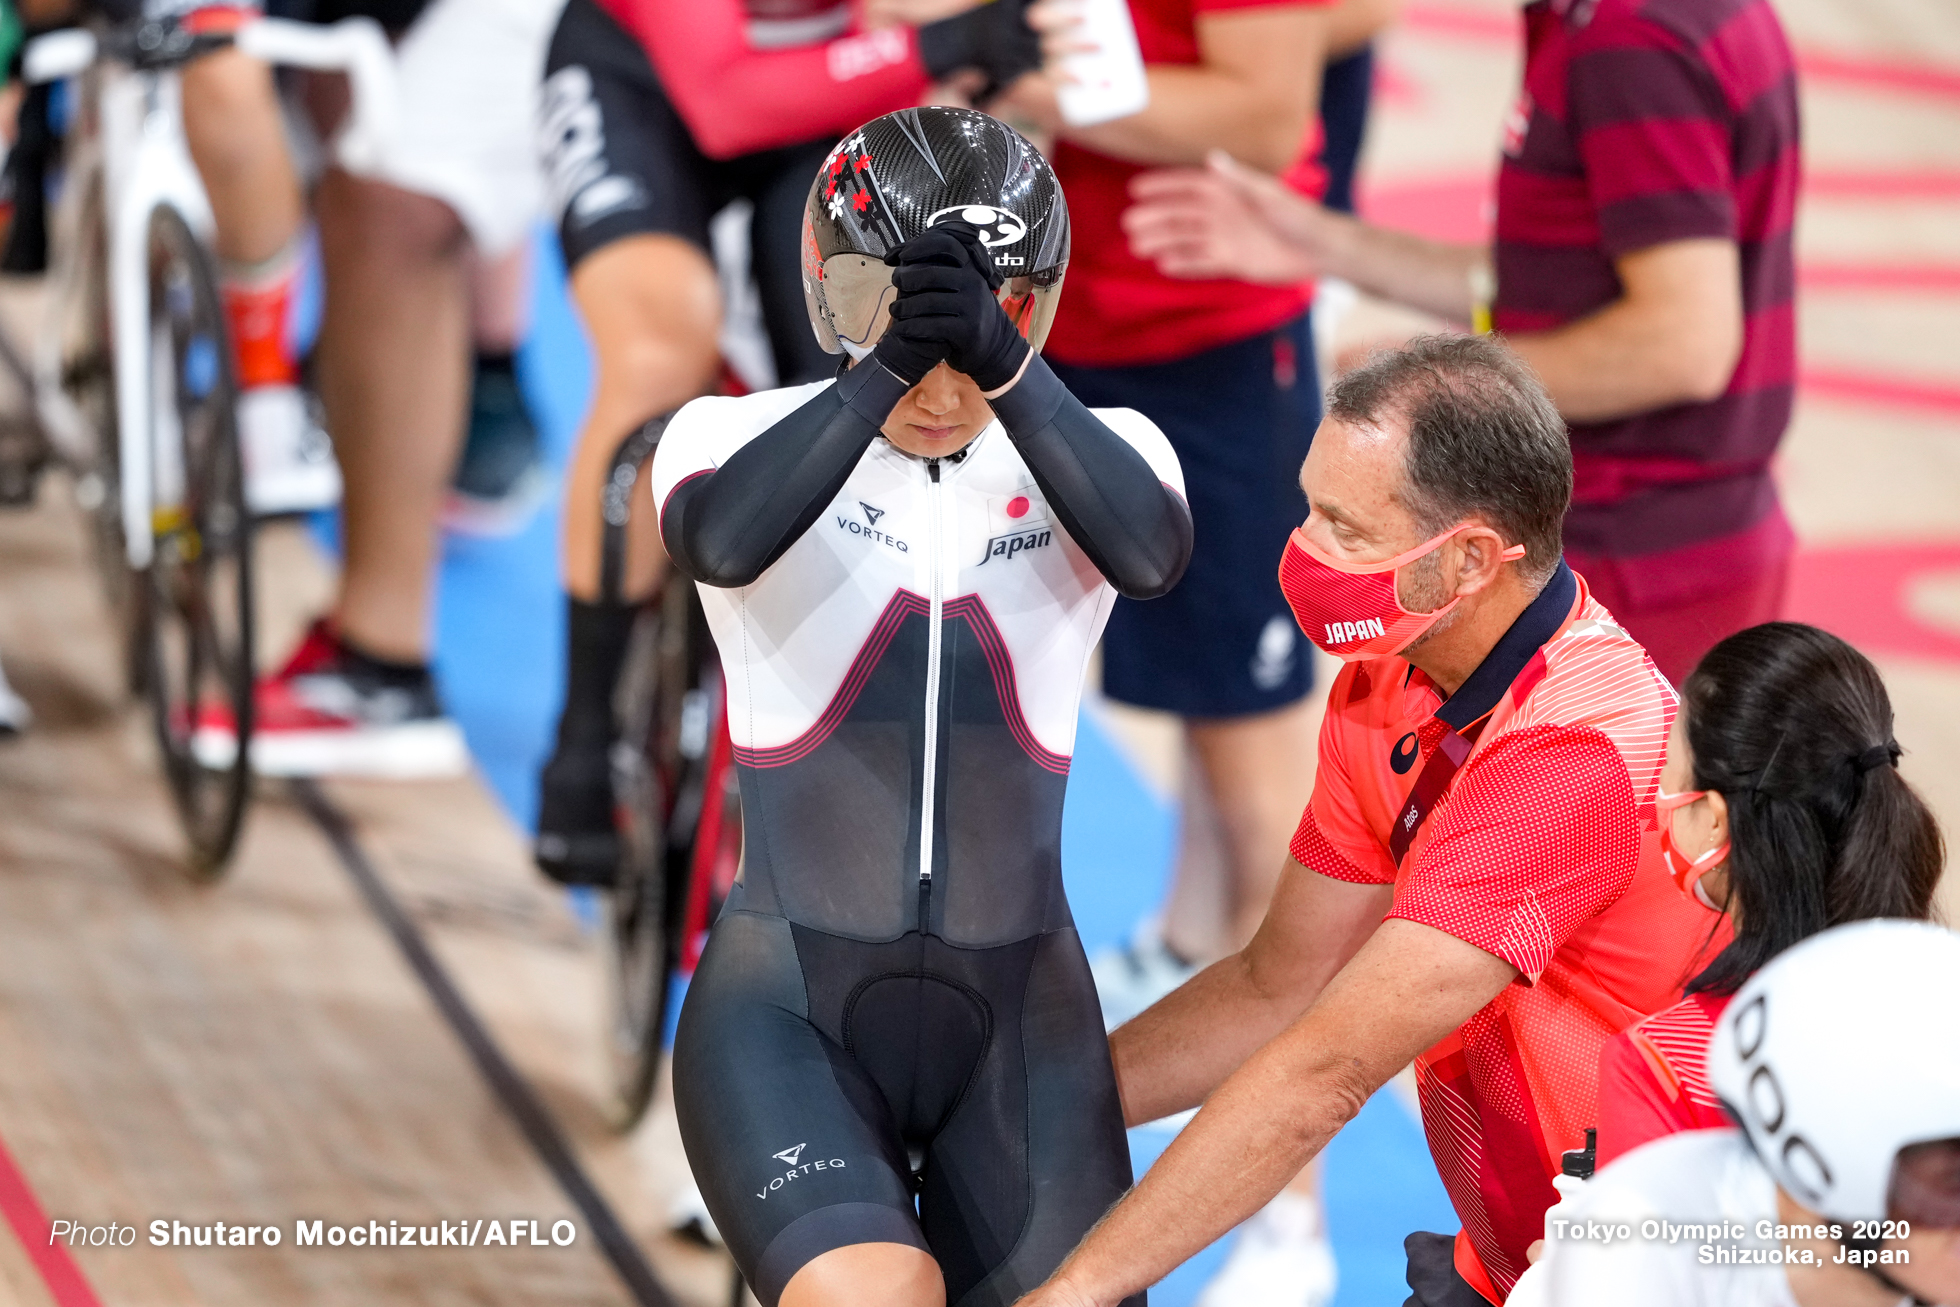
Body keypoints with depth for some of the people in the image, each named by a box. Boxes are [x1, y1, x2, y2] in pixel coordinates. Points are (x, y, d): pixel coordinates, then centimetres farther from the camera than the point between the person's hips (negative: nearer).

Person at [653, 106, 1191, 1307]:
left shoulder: (1092, 449, 1)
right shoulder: (738, 436, -3)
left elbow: (1150, 556, -23)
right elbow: (722, 543, -27)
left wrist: (1006, 371, -37)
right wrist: (887, 368, -40)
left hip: (1017, 1025, 3)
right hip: (790, 1016, -3)